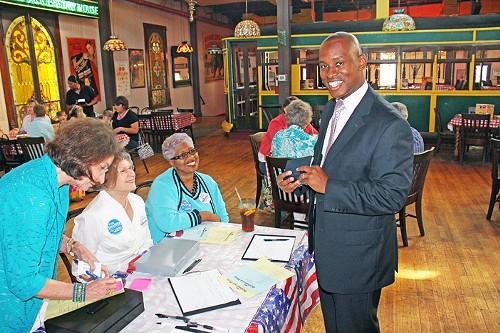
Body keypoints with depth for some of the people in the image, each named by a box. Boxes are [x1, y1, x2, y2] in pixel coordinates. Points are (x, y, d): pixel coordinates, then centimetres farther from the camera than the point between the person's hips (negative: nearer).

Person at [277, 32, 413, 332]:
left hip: (358, 255, -8)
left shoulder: (390, 125, -24)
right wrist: (299, 179, -2)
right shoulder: (330, 109, 5)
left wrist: (329, 186, -27)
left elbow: (393, 196, -26)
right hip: (327, 245, 8)